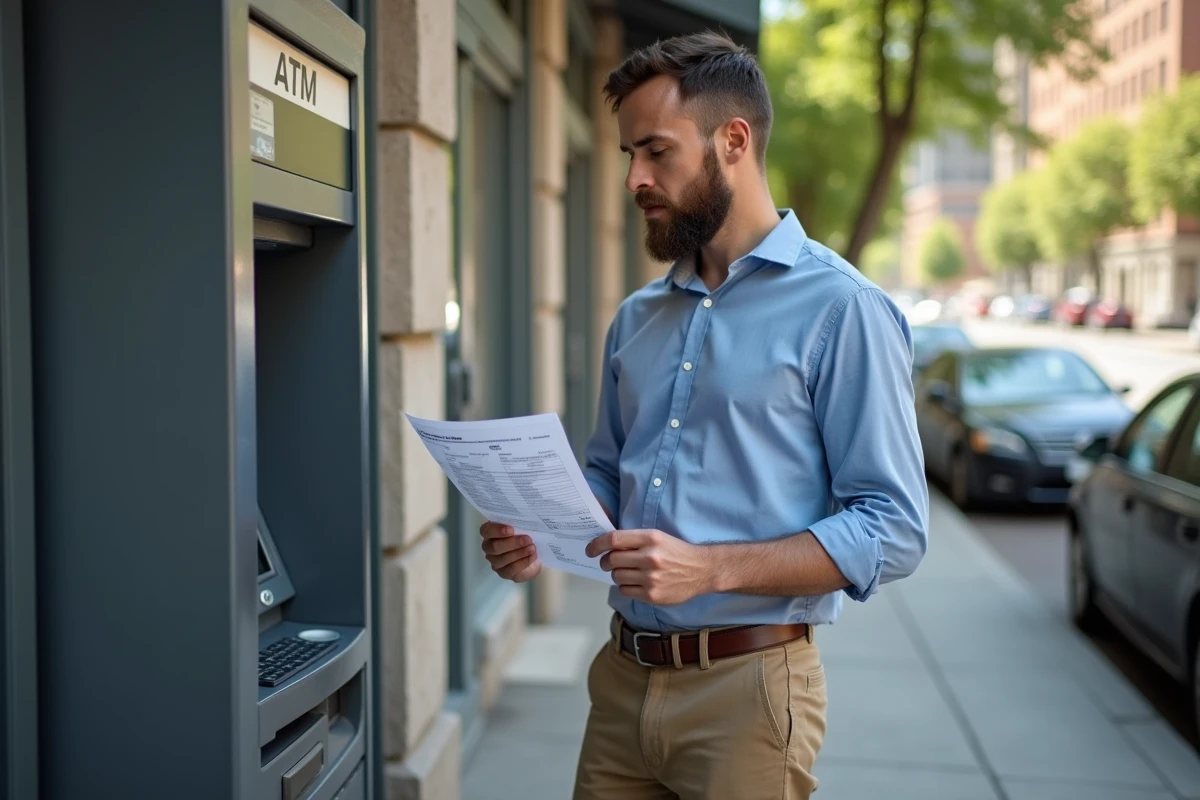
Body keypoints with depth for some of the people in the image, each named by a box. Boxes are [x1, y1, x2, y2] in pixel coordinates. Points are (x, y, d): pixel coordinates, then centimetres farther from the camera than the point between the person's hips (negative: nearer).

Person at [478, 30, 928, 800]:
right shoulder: (638, 318, 11)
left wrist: (713, 568, -23)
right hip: (624, 677, 6)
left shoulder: (840, 309, -10)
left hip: (748, 684, -6)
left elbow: (893, 529, -14)